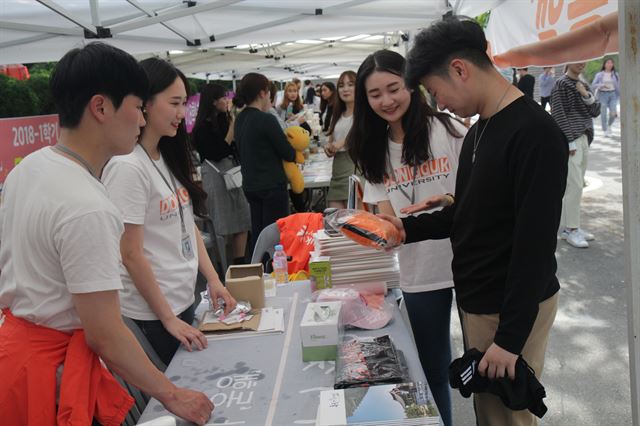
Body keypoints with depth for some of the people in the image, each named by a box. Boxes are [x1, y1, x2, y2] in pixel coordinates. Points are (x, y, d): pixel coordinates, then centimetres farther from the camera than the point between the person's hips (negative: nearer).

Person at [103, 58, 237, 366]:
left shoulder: (169, 157, 6)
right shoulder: (127, 166, -20)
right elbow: (131, 254, -18)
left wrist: (213, 279, 4)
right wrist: (168, 318, -13)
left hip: (185, 300, 8)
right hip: (151, 313, -8)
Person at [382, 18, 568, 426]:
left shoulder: (536, 134, -21)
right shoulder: (478, 130, 10)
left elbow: (536, 246, -23)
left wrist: (509, 337, -20)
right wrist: (410, 228, 4)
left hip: (512, 309, -8)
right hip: (474, 297, 8)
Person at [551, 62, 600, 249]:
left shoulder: (584, 85, 15)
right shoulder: (561, 84, -7)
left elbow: (595, 112, 12)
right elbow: (559, 115, -13)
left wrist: (586, 95, -5)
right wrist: (570, 142, -17)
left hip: (583, 139, 8)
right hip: (569, 141, -8)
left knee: (577, 185, 9)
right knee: (574, 185, -9)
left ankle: (571, 226, 17)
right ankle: (570, 229, -1)